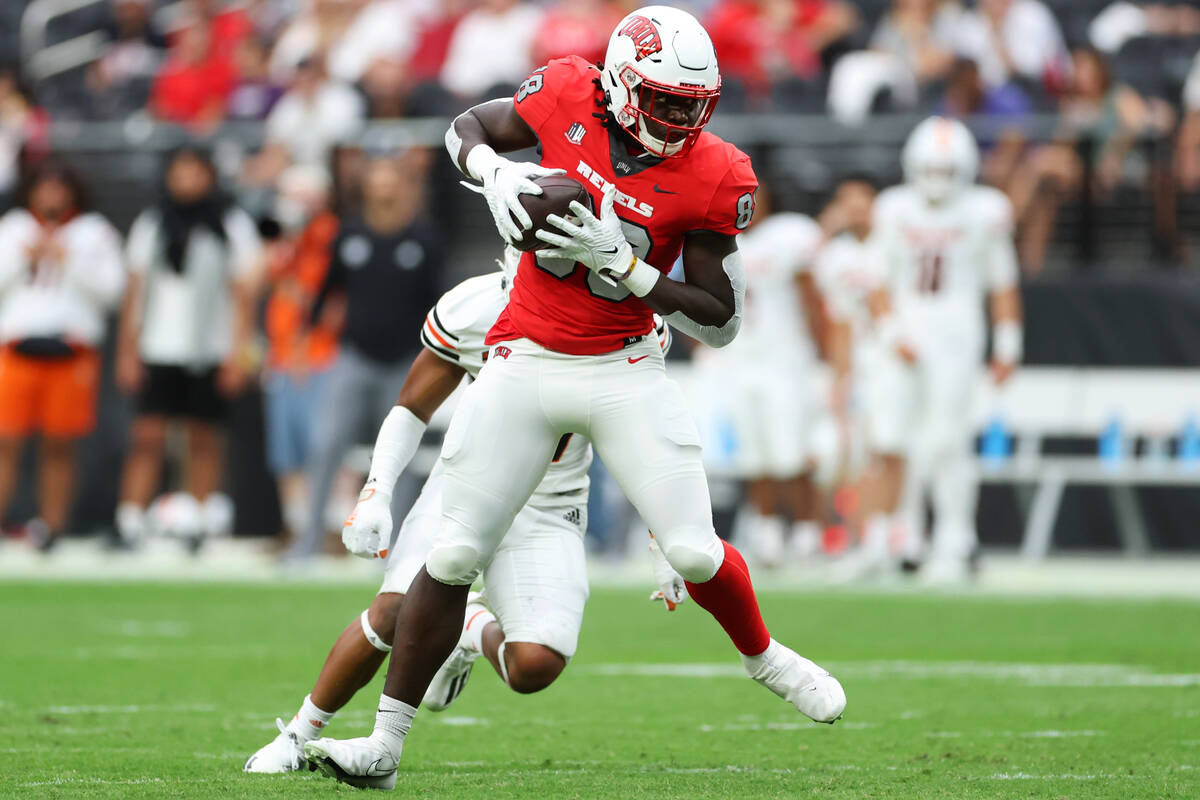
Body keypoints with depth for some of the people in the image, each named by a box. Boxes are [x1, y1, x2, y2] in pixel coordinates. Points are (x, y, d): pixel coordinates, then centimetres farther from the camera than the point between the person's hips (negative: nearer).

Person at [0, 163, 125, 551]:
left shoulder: (94, 234, 12)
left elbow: (110, 289, 0)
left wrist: (68, 260, -8)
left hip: (72, 354, -1)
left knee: (59, 446, -1)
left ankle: (51, 525, 3)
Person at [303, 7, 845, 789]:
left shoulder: (711, 179, -13)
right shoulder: (570, 94, -8)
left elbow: (721, 321, -11)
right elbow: (468, 126, 11)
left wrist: (618, 261, -21)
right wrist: (494, 172, -13)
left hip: (624, 372, -1)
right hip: (526, 365, 1)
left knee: (695, 552, -6)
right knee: (454, 556, -3)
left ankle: (766, 658, 27)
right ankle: (385, 744, 4)